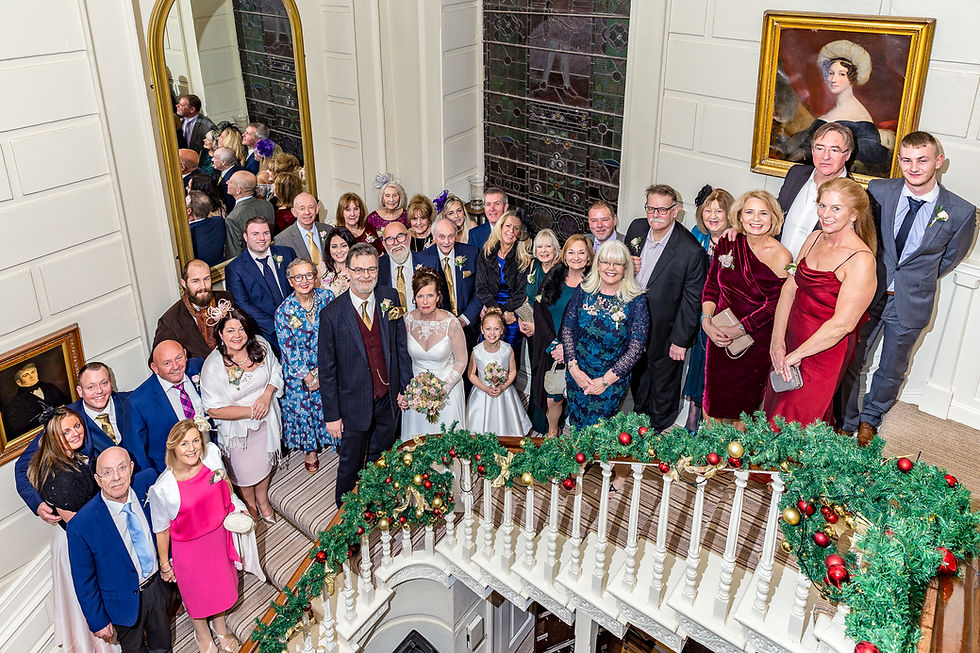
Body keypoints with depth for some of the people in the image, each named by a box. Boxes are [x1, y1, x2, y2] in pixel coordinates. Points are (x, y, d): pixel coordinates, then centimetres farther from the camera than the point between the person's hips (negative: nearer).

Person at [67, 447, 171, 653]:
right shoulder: (81, 526, -27)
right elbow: (84, 581, -15)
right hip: (126, 601, -3)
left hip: (158, 585, 3)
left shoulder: (144, 489, -18)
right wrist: (98, 621, -8)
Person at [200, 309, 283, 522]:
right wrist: (250, 411, -25)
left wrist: (267, 395, -17)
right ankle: (250, 504, 51)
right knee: (245, 471, 19)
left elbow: (276, 372, 1)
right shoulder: (213, 366, -28)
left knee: (265, 462, 25)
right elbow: (214, 410, -23)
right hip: (237, 429, -4)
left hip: (266, 420, 4)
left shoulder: (261, 345, -15)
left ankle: (263, 500, 54)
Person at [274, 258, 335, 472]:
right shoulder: (284, 311, -17)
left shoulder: (326, 297, -11)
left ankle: (337, 440, 36)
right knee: (303, 406, 12)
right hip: (299, 370, -1)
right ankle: (310, 449, 34)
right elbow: (289, 349, -12)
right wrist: (307, 376, -11)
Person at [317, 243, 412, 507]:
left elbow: (400, 344, 4)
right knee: (351, 466, 16)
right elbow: (326, 368, -11)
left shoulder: (390, 298, -6)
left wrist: (405, 386, 3)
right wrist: (331, 414, -9)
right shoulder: (332, 314, -16)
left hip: (389, 399, 3)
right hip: (354, 404, -3)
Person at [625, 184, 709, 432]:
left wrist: (680, 340, -13)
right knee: (637, 376, 28)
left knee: (663, 385, 18)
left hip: (664, 332, -5)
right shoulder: (637, 228, -8)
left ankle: (659, 430, 44)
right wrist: (628, 267, -13)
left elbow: (692, 300, -17)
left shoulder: (691, 251, -25)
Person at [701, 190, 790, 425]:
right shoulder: (727, 244, -1)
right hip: (719, 334, 4)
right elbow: (711, 285, 5)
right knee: (713, 399, 14)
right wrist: (706, 321, -8)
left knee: (742, 404, 10)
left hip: (754, 340, -4)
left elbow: (772, 306, -14)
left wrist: (736, 331, -16)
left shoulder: (781, 257, -14)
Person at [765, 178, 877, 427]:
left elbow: (842, 324, -24)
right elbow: (789, 287, 2)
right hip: (791, 339, 7)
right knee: (773, 410, 21)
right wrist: (777, 341, -7)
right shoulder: (815, 239, 2)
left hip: (824, 351, -7)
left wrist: (795, 355, -17)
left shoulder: (861, 261, -21)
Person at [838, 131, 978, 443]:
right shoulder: (878, 191, -10)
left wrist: (918, 280, 8)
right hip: (867, 293, 0)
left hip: (910, 304, 0)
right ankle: (846, 424, 30)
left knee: (892, 370, 18)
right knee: (850, 363, 8)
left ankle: (870, 419, 43)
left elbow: (950, 257, 5)